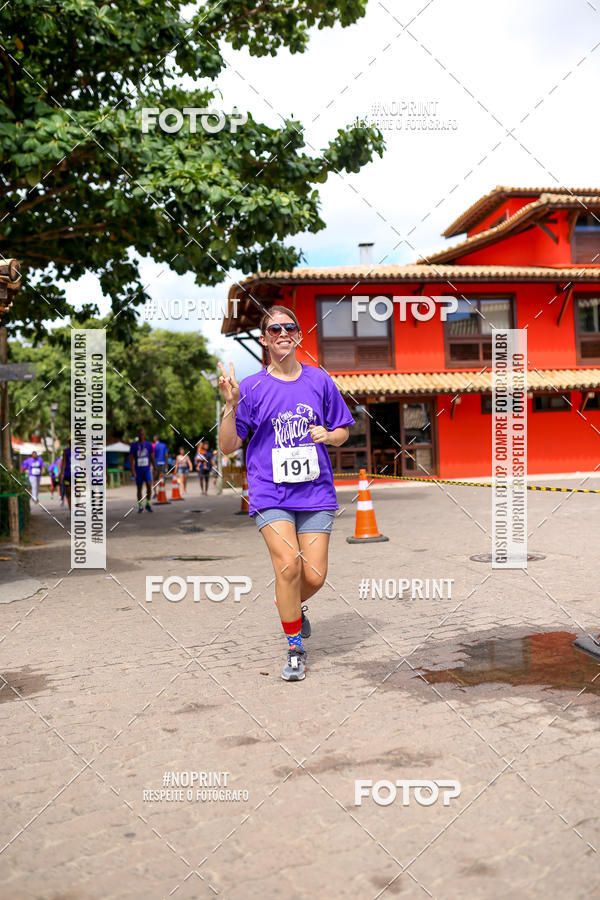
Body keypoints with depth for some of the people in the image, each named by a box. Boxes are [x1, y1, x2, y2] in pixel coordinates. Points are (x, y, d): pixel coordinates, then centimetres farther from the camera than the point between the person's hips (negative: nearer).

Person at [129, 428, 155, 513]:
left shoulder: (148, 444, 2)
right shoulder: (133, 445, -4)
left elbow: (152, 457, 9)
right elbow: (131, 458, -7)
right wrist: (132, 470, -16)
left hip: (147, 469, 1)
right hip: (138, 470, -1)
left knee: (149, 486, -14)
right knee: (139, 489, 4)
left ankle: (148, 504, 3)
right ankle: (140, 507, 18)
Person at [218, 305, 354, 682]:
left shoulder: (320, 380, 7)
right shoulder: (252, 387, 2)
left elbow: (343, 431, 16)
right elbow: (228, 446, 1)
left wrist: (329, 435, -6)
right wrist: (231, 405, -13)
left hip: (316, 492, 2)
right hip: (270, 494, -2)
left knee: (314, 576, -2)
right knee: (288, 564, -17)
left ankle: (292, 606, 35)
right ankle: (295, 650, 4)